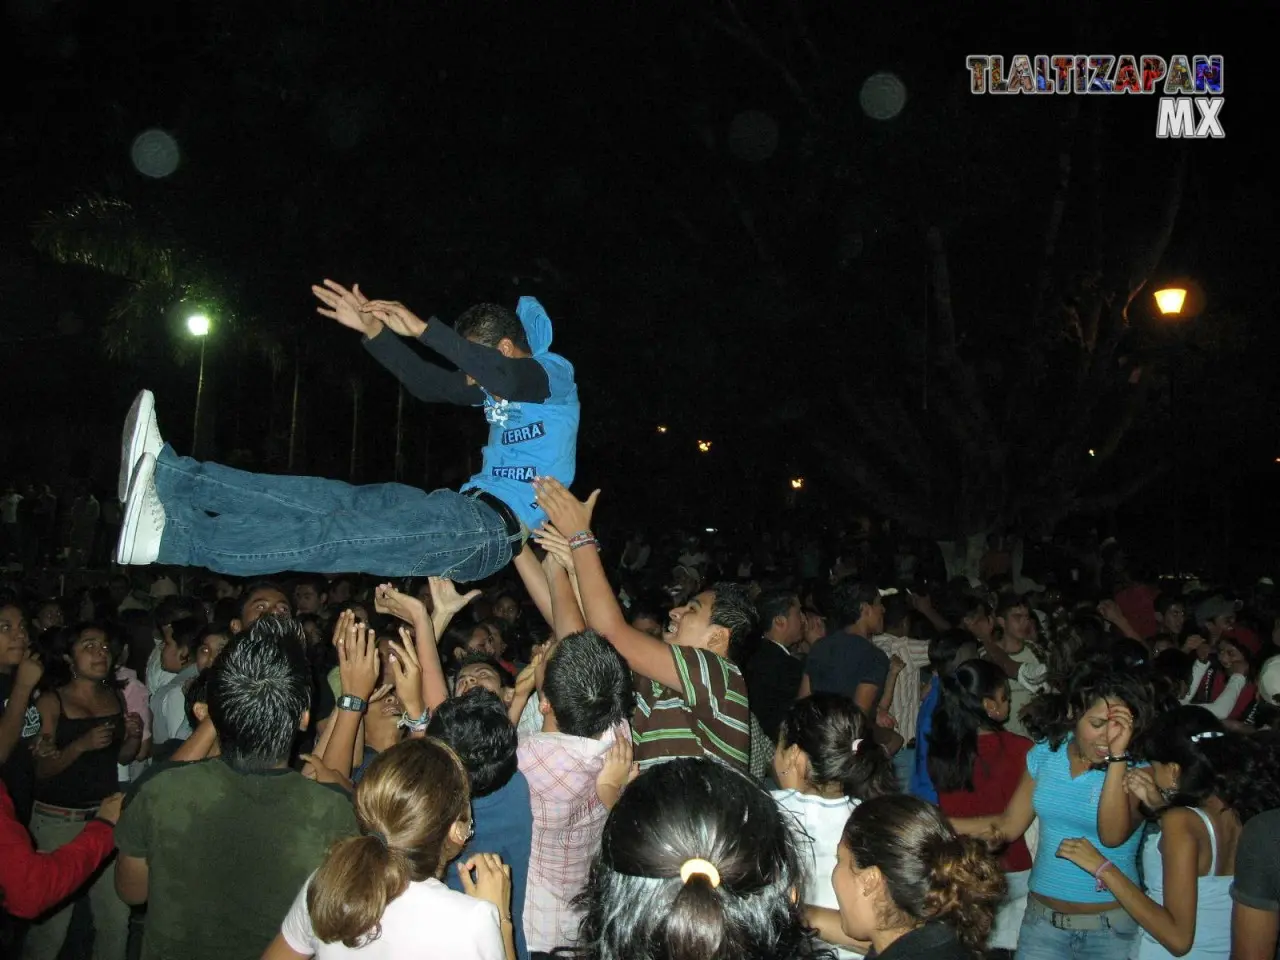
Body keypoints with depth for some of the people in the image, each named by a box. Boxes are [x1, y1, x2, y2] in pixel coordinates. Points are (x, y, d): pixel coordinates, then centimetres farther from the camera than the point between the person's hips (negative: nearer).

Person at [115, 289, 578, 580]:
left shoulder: (555, 375, -5)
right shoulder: (497, 386, 23)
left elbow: (502, 376, -28)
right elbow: (428, 384, 22)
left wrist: (420, 327, -26)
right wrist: (373, 329, 10)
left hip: (495, 527, -9)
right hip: (468, 510, 9)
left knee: (339, 537, -21)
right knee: (330, 500, -5)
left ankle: (174, 538, -30)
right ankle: (165, 473, -11)